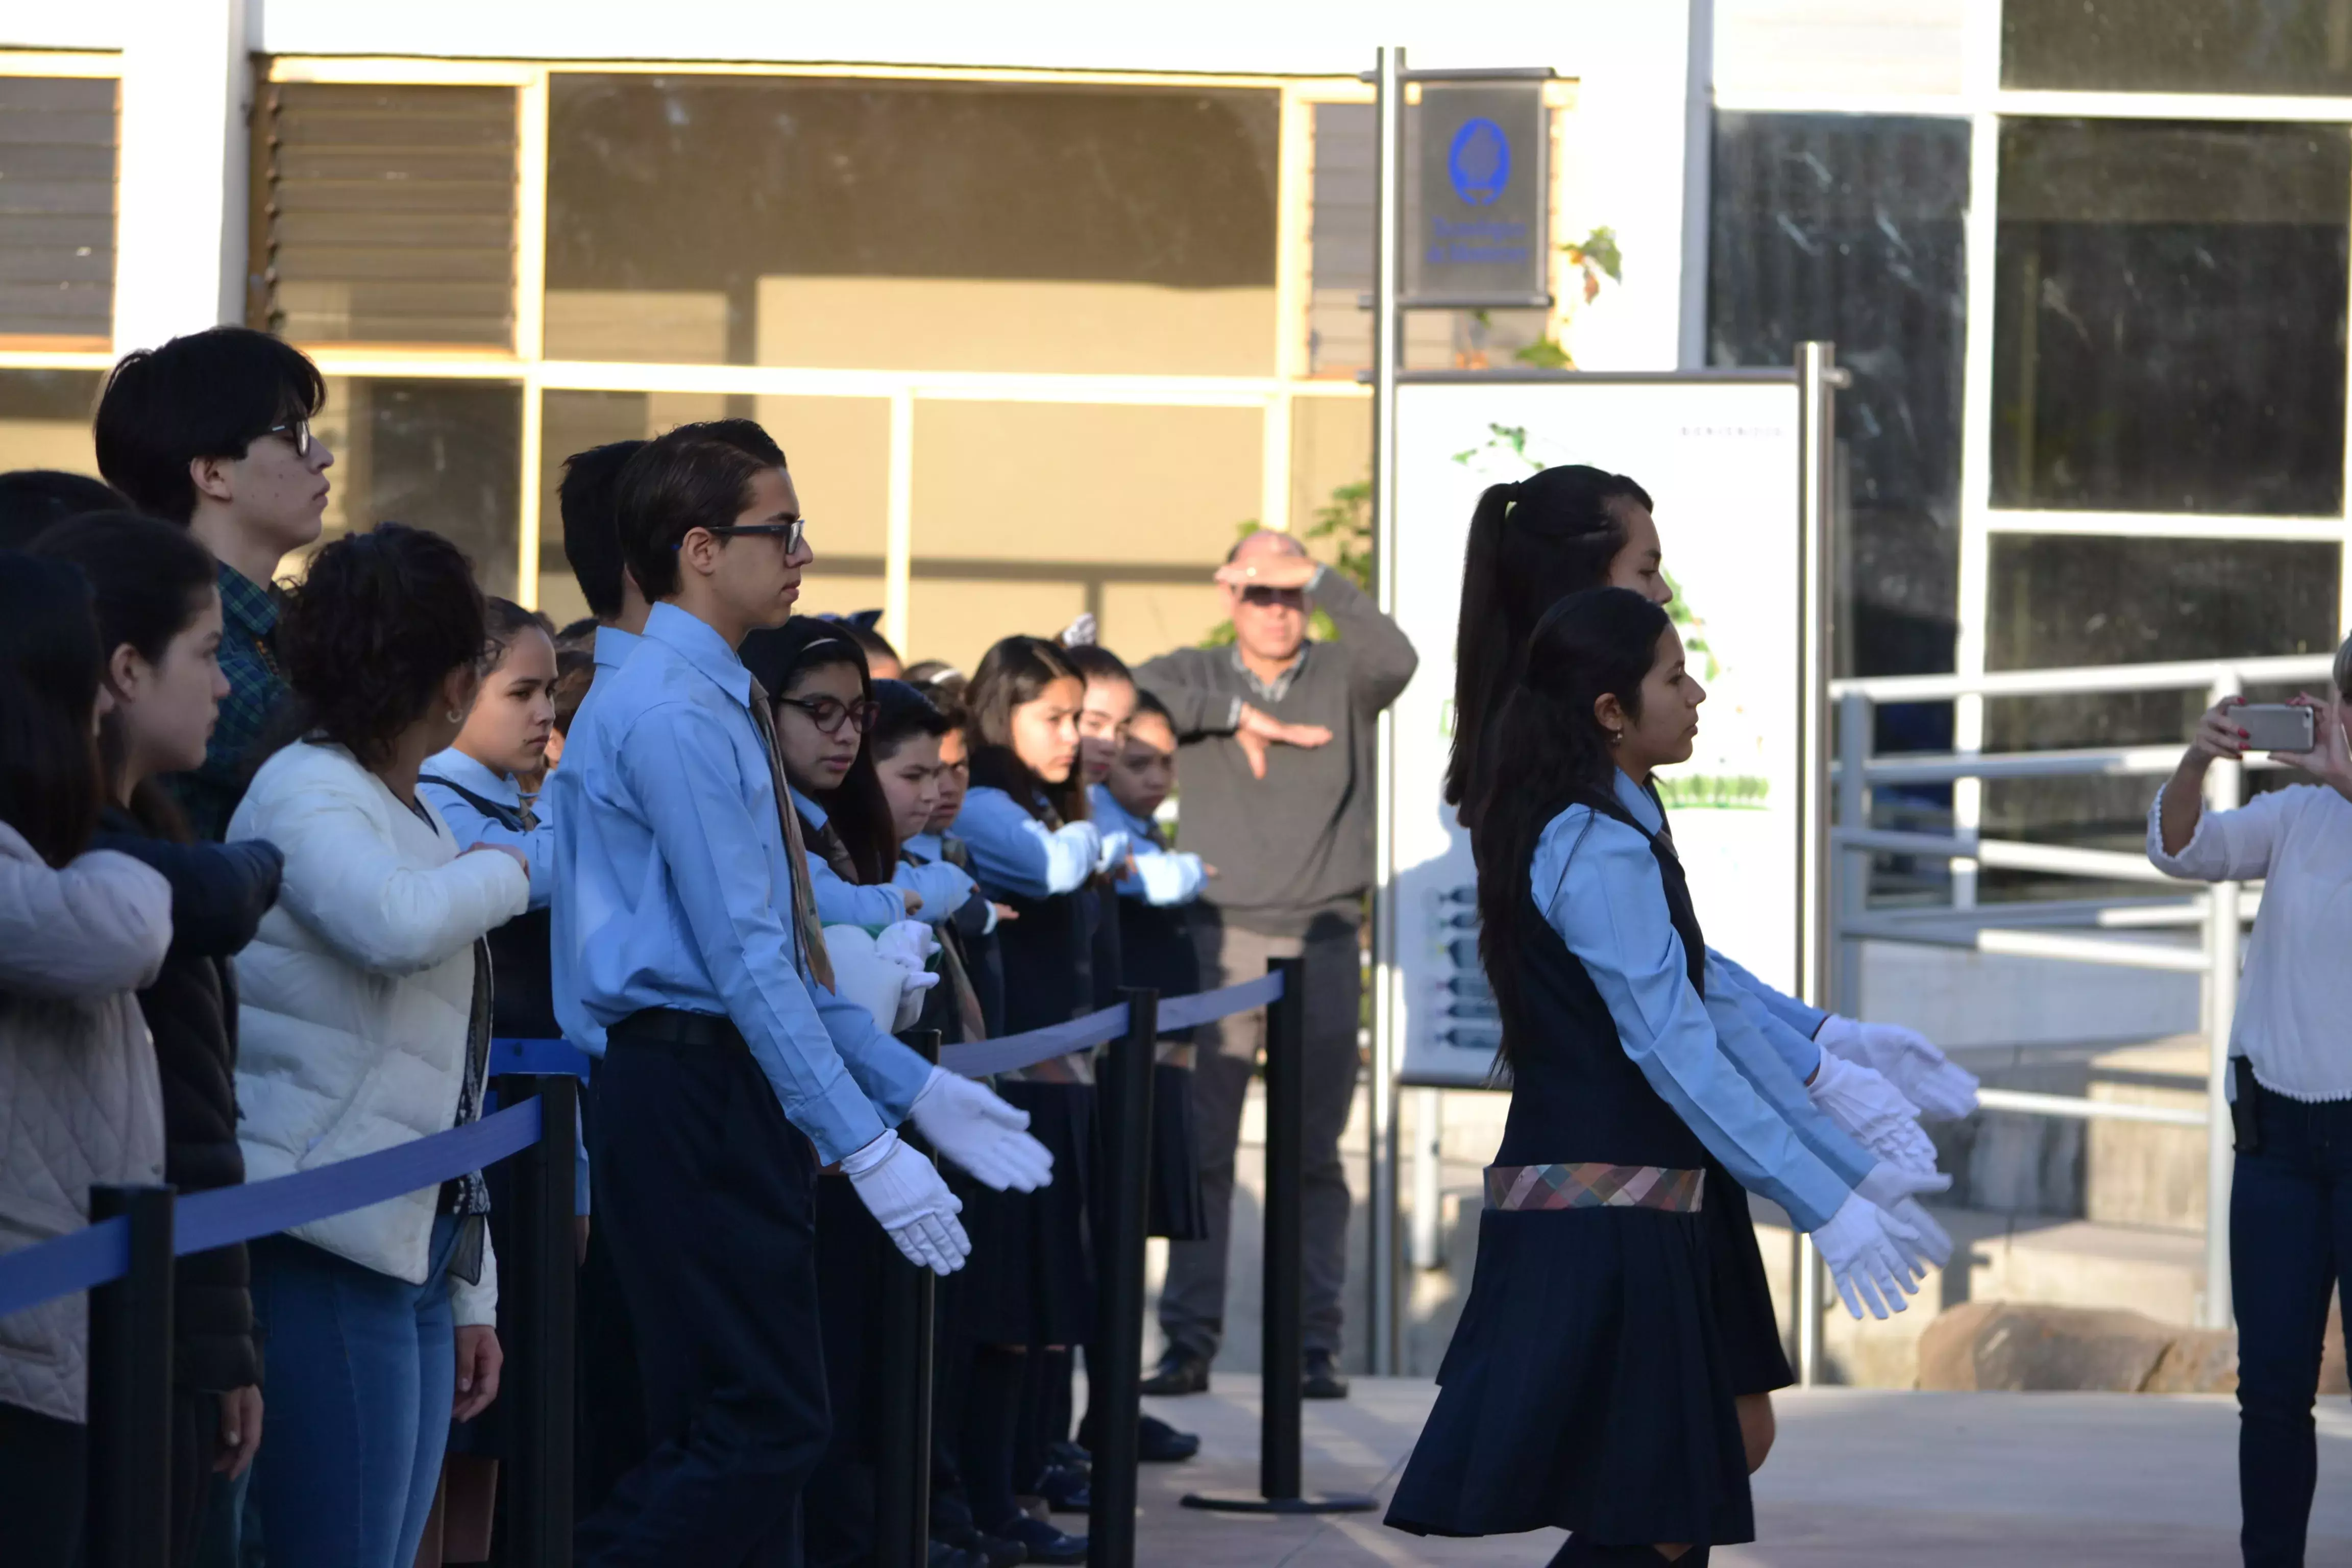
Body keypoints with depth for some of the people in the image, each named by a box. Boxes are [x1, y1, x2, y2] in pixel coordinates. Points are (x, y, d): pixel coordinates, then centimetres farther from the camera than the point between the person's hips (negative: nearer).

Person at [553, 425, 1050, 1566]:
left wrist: (914, 1089, 19)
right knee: (759, 1432, -13)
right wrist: (864, 1146, -19)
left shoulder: (720, 704, 18)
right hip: (690, 1080, -10)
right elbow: (744, 959, -18)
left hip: (733, 1094, 10)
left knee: (748, 1434, 9)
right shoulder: (670, 713, -14)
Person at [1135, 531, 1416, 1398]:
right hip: (1221, 937, 0)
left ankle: (1316, 1347, 3)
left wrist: (1320, 577, -22)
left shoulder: (1343, 677, 8)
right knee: (1202, 1148, -4)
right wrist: (1239, 714, -13)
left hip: (1323, 944, 0)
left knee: (1314, 1157, 1)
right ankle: (1189, 1342, -2)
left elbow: (1396, 659, -14)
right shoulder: (1199, 676, 9)